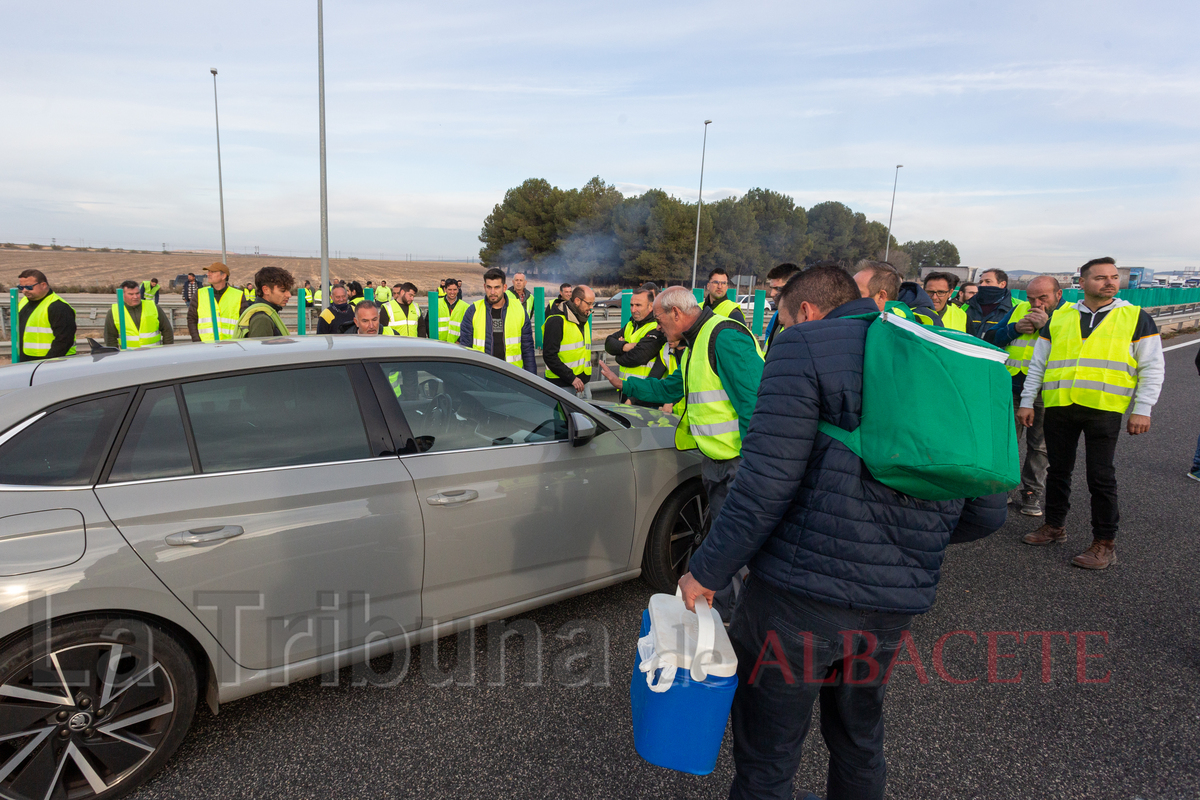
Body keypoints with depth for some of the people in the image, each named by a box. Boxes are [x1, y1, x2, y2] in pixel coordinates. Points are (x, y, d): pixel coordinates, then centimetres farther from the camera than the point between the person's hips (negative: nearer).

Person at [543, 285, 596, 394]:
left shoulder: (584, 320, 17)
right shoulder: (556, 321, -11)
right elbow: (549, 356, -17)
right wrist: (571, 378, -20)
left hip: (582, 383, 8)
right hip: (562, 384, -8)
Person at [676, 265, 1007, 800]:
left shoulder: (805, 345, -7)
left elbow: (767, 483, -18)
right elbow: (985, 511, 12)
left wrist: (707, 570, -9)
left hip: (802, 592, -7)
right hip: (898, 599, 7)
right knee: (859, 739, 28)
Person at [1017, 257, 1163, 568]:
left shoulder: (1136, 318, 6)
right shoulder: (1058, 319, 11)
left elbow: (1153, 367, 3)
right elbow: (1037, 364, 14)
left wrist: (1142, 410, -5)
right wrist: (1026, 402, 8)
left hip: (1104, 410, -2)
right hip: (1059, 407, 3)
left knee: (1101, 477, 0)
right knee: (1058, 471, 12)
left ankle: (1105, 544, 11)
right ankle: (1054, 526, 27)